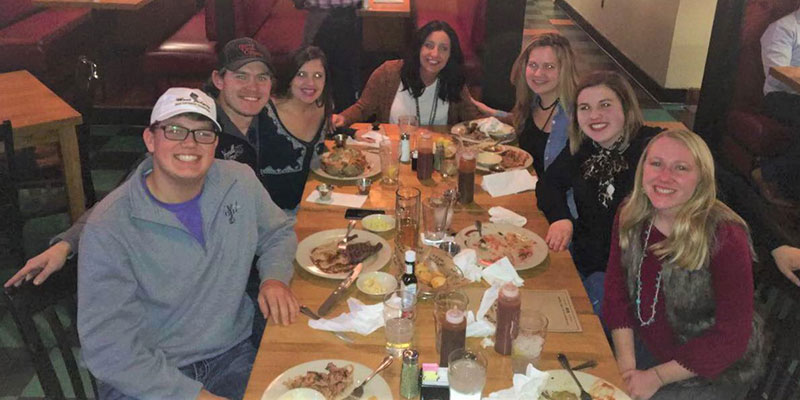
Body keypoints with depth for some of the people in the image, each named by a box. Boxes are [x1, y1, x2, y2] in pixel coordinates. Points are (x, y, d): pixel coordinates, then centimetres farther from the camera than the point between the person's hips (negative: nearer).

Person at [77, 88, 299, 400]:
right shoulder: (108, 228, -15)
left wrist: (275, 277, -5)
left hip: (233, 356, 3)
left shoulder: (241, 182, -2)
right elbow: (107, 344, -17)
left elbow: (278, 233, 16)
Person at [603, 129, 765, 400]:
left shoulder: (726, 238, -25)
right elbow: (616, 291, -3)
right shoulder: (630, 217, -9)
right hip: (647, 345, 5)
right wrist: (625, 364, -12)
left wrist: (655, 377, -19)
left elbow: (732, 336, -20)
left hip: (716, 373, -4)